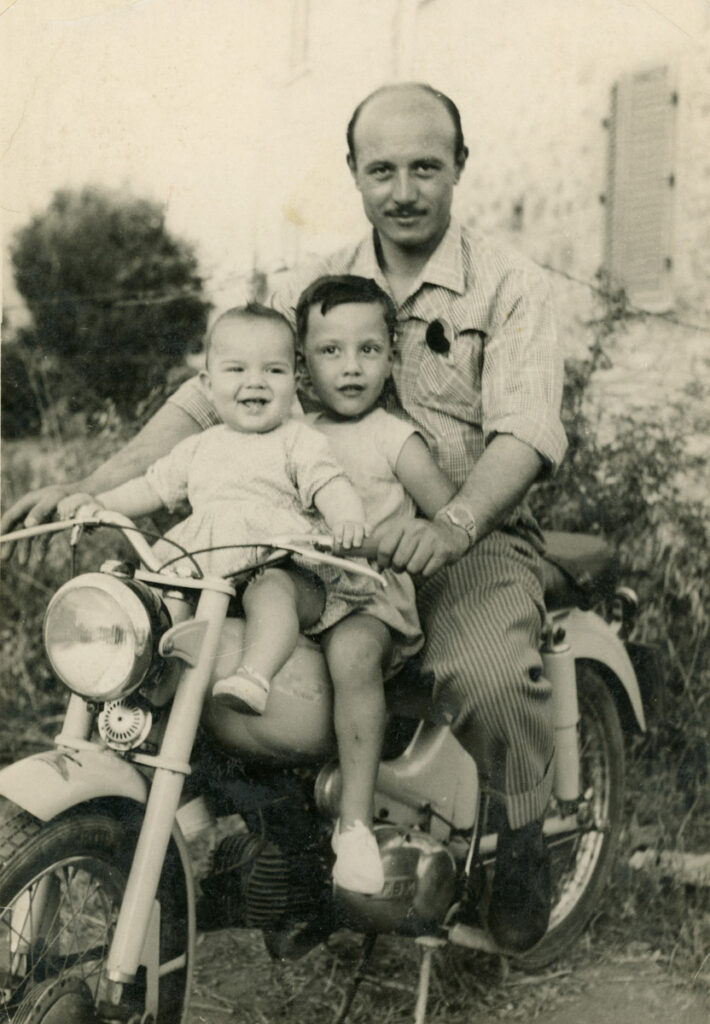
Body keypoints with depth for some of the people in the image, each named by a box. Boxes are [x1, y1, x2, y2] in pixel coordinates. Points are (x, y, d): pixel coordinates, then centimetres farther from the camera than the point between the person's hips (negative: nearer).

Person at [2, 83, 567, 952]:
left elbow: (526, 431, -16)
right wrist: (92, 488, -9)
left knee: (489, 675, -32)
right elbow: (206, 399, 5)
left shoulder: (510, 288, -1)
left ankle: (520, 845, 0)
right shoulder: (311, 290, 11)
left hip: (477, 539, -3)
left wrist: (450, 526, -36)